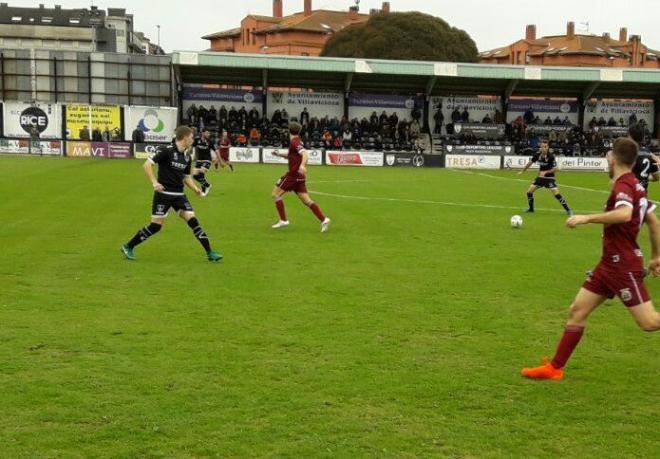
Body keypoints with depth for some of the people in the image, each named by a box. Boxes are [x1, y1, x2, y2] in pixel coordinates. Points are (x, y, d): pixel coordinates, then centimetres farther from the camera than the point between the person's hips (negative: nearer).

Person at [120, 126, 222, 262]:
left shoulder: (187, 157, 8)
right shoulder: (166, 151, -13)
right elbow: (147, 164, -15)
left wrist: (196, 189, 2)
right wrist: (154, 182, -25)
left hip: (179, 195, 6)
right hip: (163, 193, -6)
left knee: (193, 220, -5)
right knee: (156, 226, -3)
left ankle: (210, 253, -2)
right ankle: (128, 247, 14)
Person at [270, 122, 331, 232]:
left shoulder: (294, 142, -11)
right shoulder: (297, 141, 17)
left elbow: (305, 154, -27)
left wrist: (302, 165, -45)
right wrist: (280, 154, 21)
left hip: (293, 174, -9)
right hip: (299, 176, 9)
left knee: (275, 194, 0)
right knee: (307, 200, 4)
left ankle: (283, 220, -1)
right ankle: (323, 220, -6)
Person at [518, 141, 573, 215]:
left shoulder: (551, 157, -21)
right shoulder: (537, 155, -7)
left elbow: (555, 169, -18)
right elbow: (530, 163, 10)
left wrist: (545, 172, -25)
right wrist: (522, 171, 18)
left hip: (549, 178, -5)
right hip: (540, 177, 5)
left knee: (557, 194, -17)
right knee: (529, 191, 1)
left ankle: (568, 210, -7)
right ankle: (531, 209, 21)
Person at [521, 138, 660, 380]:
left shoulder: (623, 185, -16)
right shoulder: (634, 185, 11)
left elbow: (625, 214, -38)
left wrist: (587, 218, -31)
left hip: (623, 266, -9)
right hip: (609, 264, 9)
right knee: (577, 310, 8)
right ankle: (555, 368, 12)